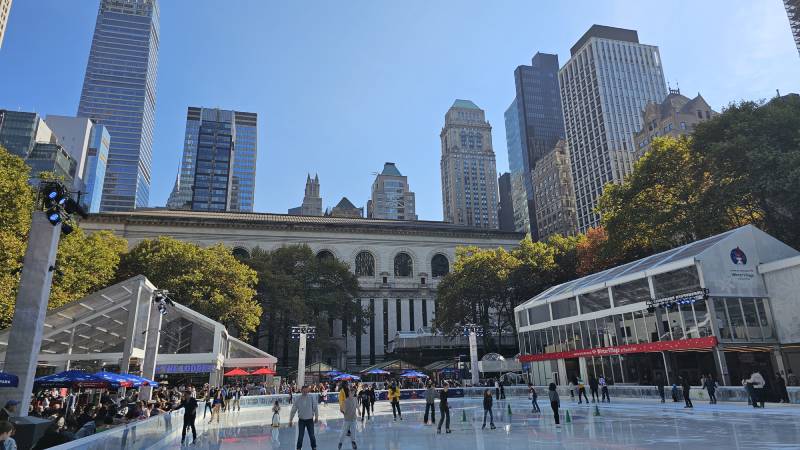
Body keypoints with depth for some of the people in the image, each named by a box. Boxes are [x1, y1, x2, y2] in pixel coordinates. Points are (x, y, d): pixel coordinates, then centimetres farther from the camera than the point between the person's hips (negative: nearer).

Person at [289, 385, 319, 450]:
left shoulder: (311, 398, -8)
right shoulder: (297, 400, -8)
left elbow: (315, 408, 2)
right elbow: (293, 410, 0)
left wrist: (316, 417, 4)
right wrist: (290, 420, 3)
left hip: (310, 420, 0)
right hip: (301, 420, 0)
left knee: (312, 435, 3)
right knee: (300, 436, 0)